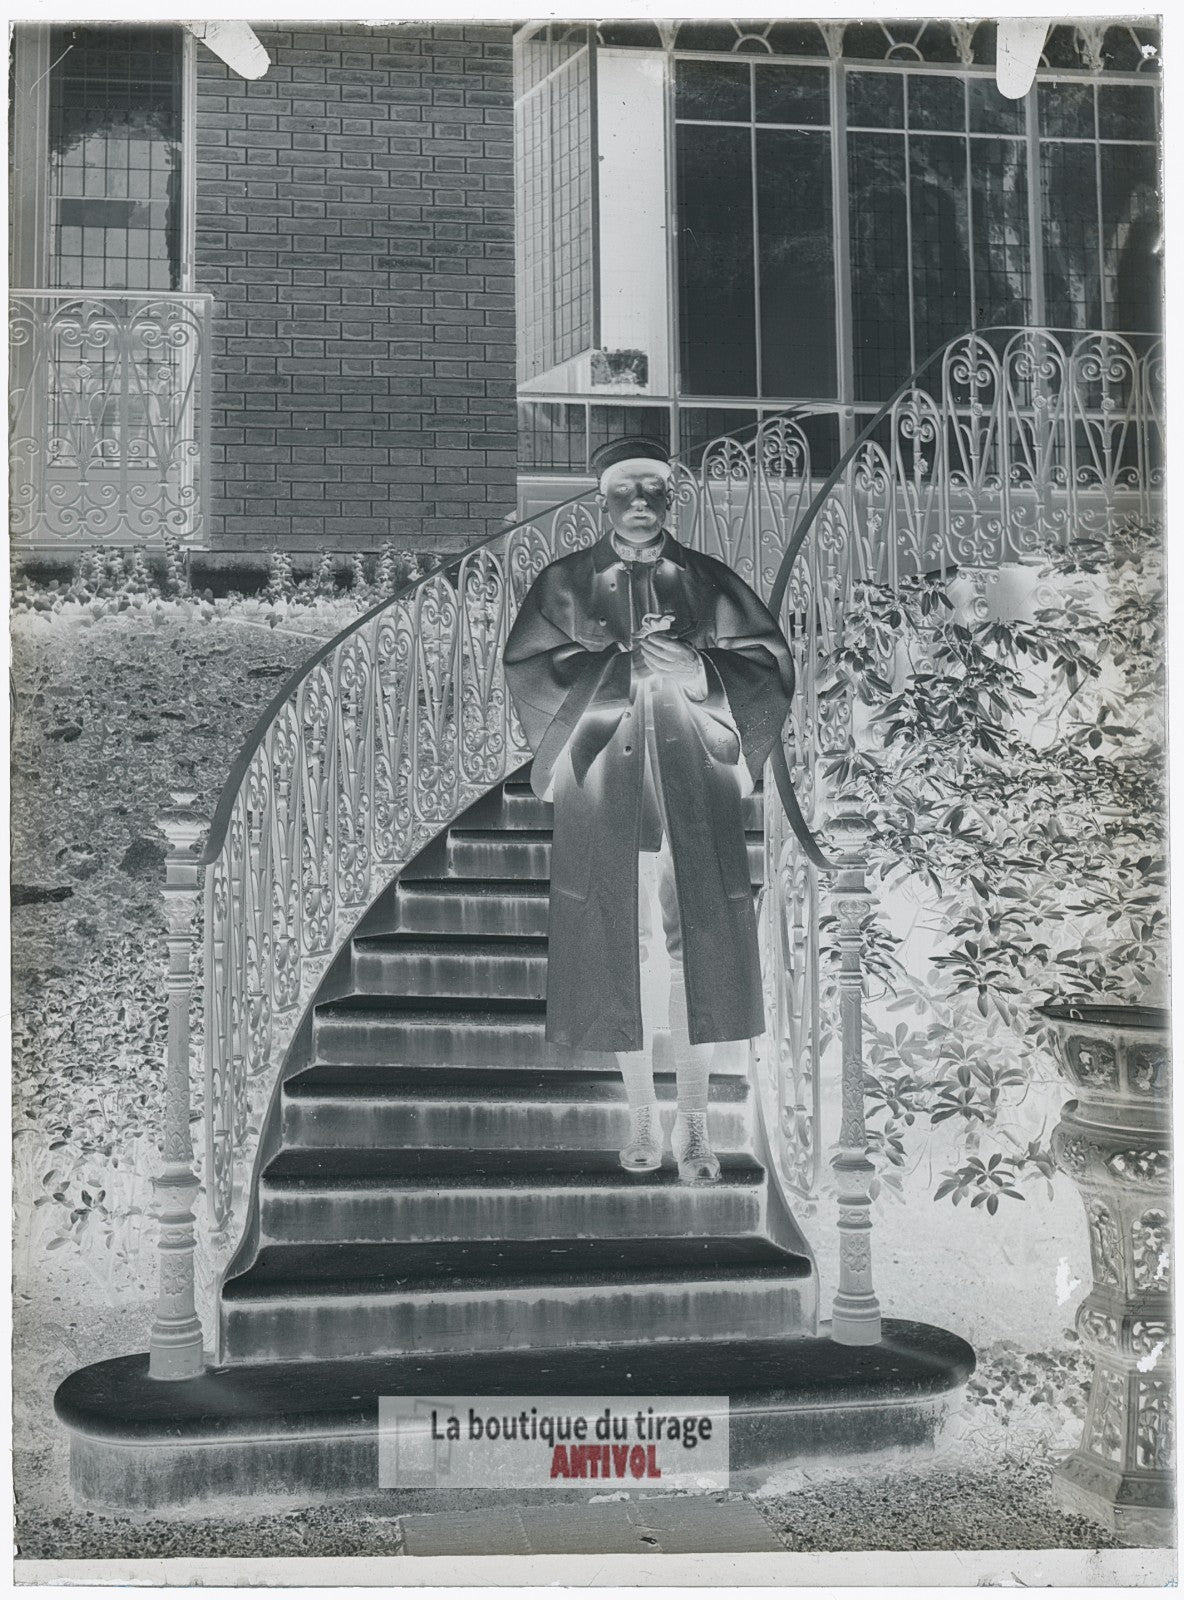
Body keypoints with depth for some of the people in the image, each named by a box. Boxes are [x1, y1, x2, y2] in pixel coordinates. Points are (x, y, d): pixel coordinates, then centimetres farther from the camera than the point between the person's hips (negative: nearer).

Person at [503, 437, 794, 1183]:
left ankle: (695, 1118, 2)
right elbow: (526, 666, 1)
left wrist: (688, 654, -6)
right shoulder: (567, 582, 8)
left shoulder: (706, 580, 9)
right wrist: (614, 659, -6)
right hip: (604, 784, 0)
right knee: (618, 946, 0)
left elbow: (769, 662, 6)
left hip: (693, 781, 0)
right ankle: (643, 1114, 11)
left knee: (698, 942, -5)